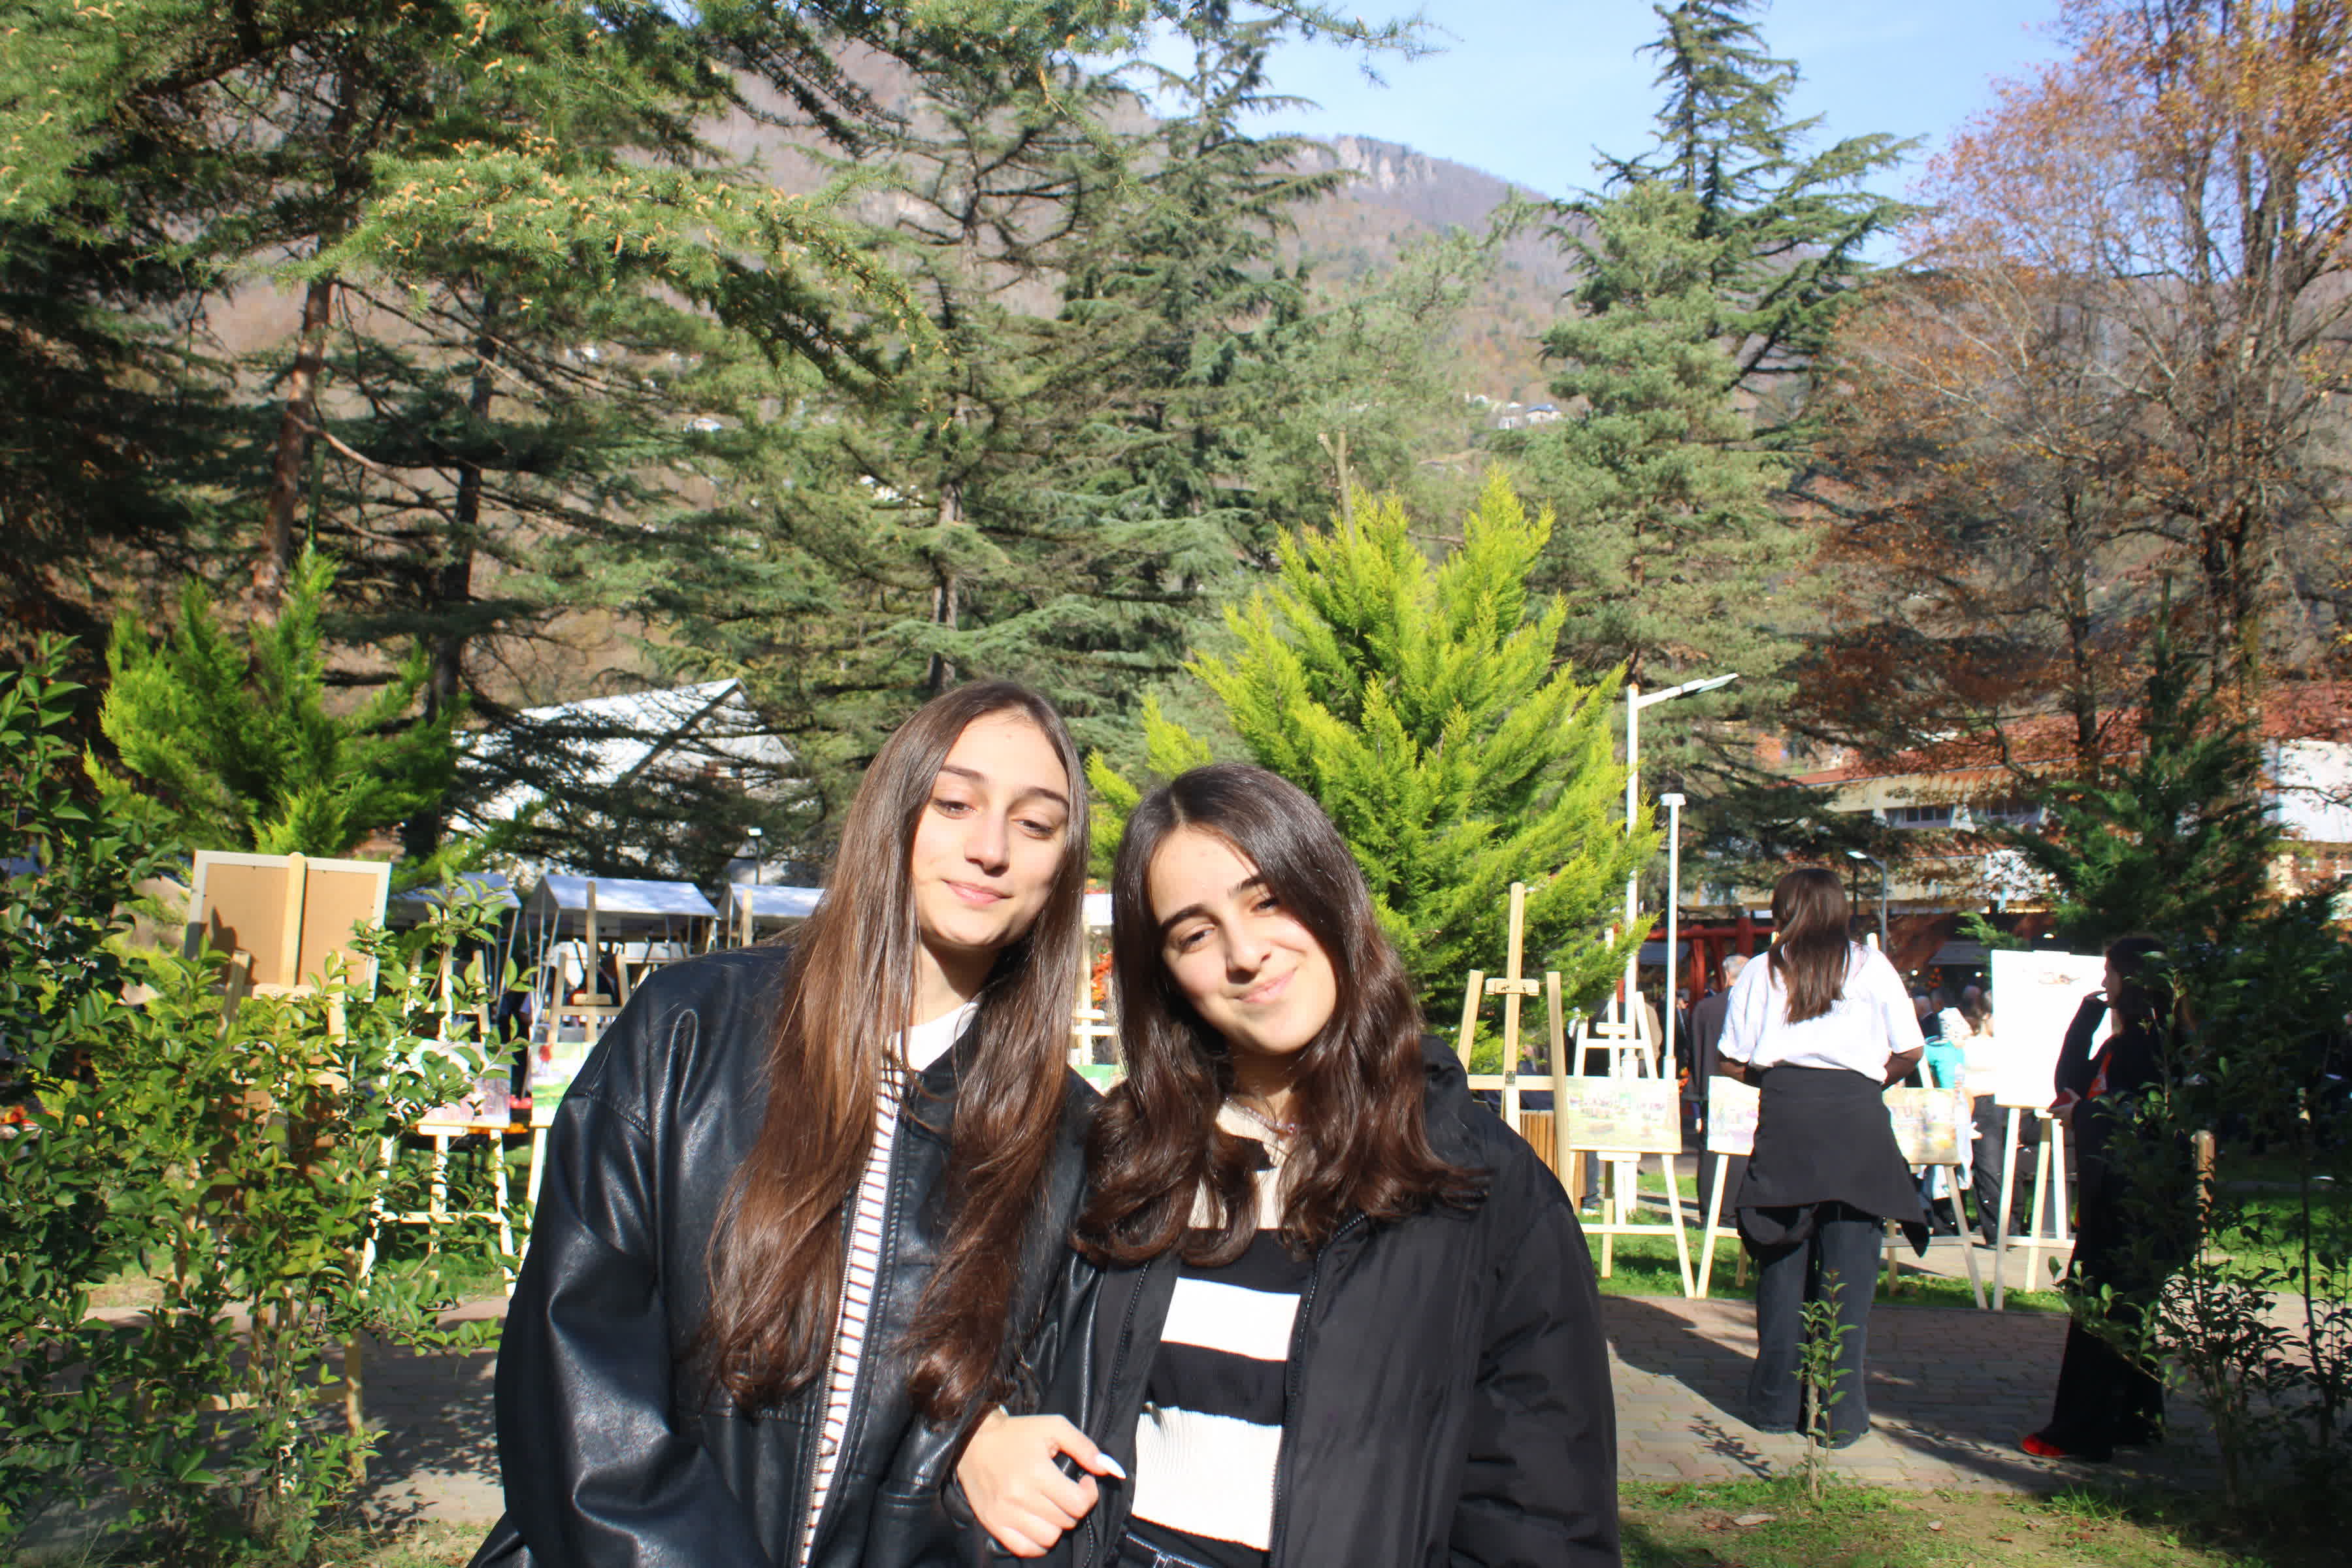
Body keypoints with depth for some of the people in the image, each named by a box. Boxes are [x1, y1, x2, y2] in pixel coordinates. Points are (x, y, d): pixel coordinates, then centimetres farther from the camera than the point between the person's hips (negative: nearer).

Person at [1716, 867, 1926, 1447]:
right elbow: (1909, 1052, 7)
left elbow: (1732, 1062, 8)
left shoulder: (1761, 971, 9)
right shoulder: (1871, 966, 7)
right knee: (1849, 1263, 1)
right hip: (1856, 1116, -1)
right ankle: (1841, 1414, 0)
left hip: (1785, 1115, 1)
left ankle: (1776, 1404, 13)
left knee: (1782, 1258, 9)